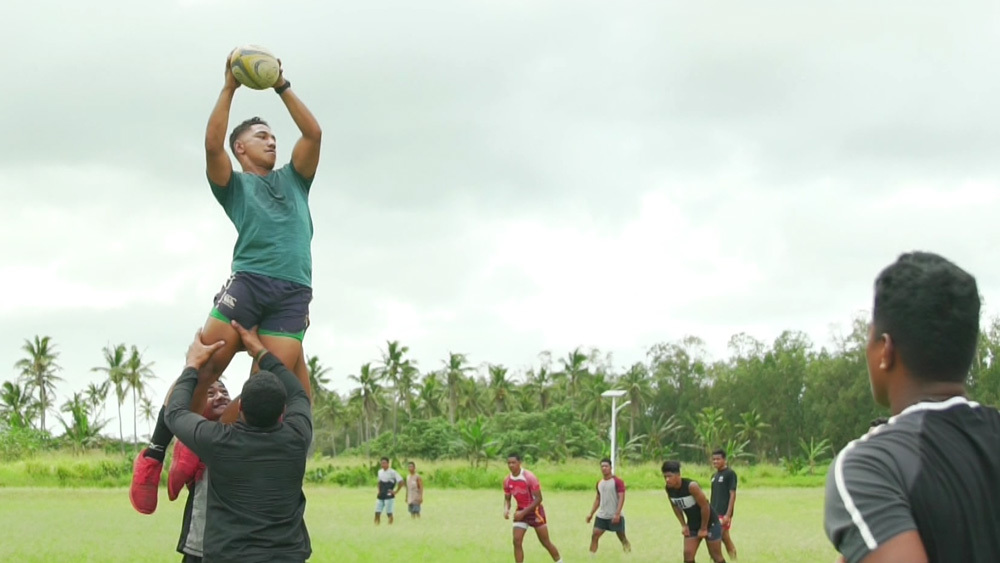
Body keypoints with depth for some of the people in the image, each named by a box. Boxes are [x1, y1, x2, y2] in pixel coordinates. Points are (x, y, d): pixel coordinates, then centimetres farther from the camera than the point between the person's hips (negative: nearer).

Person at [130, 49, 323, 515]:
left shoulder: (292, 180, 29)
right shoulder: (234, 184, 19)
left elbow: (313, 133, 17)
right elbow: (212, 145, 1)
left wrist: (282, 87, 14)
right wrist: (229, 88, 1)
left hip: (294, 292, 3)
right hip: (249, 280, -3)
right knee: (204, 366, -12)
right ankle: (155, 452, -3)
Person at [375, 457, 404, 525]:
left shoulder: (392, 472, -9)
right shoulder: (380, 472, 12)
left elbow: (401, 482, -12)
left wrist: (396, 491, -11)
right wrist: (379, 491, 15)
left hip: (389, 496, -6)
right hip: (380, 496, 6)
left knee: (389, 513, -4)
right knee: (377, 512, 0)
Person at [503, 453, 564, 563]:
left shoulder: (529, 477, -22)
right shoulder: (507, 481, -5)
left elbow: (538, 498, -20)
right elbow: (507, 498, 8)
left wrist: (523, 512, -25)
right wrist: (506, 509, -15)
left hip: (535, 511, -5)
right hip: (521, 511, 5)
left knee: (545, 542, 3)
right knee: (517, 541, -9)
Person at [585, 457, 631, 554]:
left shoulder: (617, 481, -10)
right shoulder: (599, 483, 12)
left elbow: (621, 498, -17)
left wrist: (617, 514, -26)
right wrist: (591, 514, 15)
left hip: (615, 516, -6)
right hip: (601, 516, 6)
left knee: (622, 537, 5)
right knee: (594, 536, -6)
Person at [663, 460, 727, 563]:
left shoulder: (691, 486, -31)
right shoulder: (668, 489, -11)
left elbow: (705, 506, -24)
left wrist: (703, 528, -16)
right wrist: (683, 525, 2)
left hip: (709, 523, -6)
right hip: (692, 525, 6)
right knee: (688, 554, -3)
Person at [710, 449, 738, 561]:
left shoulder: (730, 474, -7)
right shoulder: (714, 476, 15)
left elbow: (732, 495, -12)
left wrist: (728, 514, -18)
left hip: (724, 514, -7)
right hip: (715, 513, 7)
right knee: (725, 538, 8)